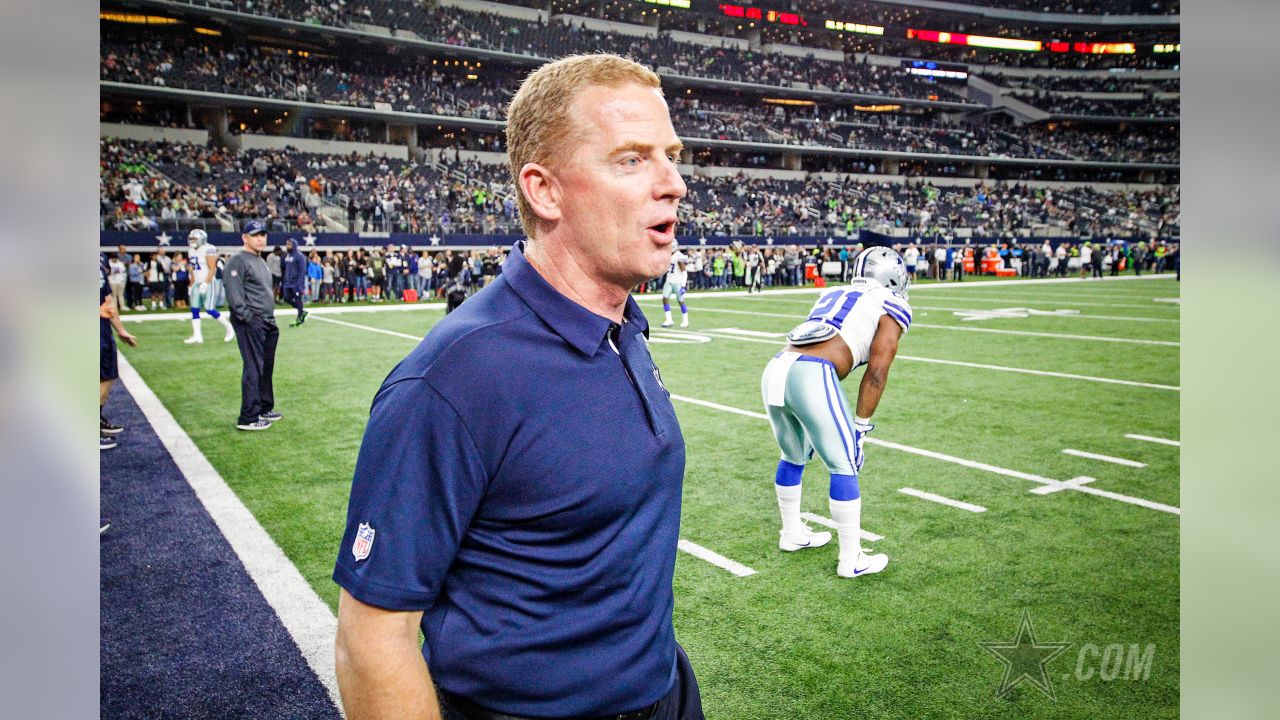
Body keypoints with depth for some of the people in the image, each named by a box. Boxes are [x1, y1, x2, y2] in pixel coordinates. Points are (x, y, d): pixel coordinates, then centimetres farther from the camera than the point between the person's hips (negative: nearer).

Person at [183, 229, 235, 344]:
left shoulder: (208, 249, -11)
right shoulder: (192, 252, 14)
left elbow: (212, 269, -16)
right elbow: (193, 271, 20)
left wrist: (205, 283, -21)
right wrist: (191, 285, 17)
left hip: (208, 283, -8)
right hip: (197, 283, 8)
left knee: (210, 310, -11)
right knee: (194, 310, 2)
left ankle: (229, 327, 6)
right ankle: (197, 336, 5)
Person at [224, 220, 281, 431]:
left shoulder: (261, 261, 20)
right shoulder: (238, 261, -9)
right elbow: (234, 295, -17)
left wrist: (271, 318, 16)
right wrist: (248, 318, -20)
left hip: (268, 323, 9)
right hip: (250, 324, -9)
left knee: (266, 367, 15)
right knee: (253, 368, -10)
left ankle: (264, 409, 28)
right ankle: (248, 418, -6)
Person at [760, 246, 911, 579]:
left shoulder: (833, 295, 28)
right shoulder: (891, 308, 10)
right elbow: (876, 373, 0)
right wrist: (861, 426, 6)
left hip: (775, 369, 7)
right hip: (811, 377, -7)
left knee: (793, 457, 26)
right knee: (844, 466, 9)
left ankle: (792, 534, 43)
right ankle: (851, 560, 18)